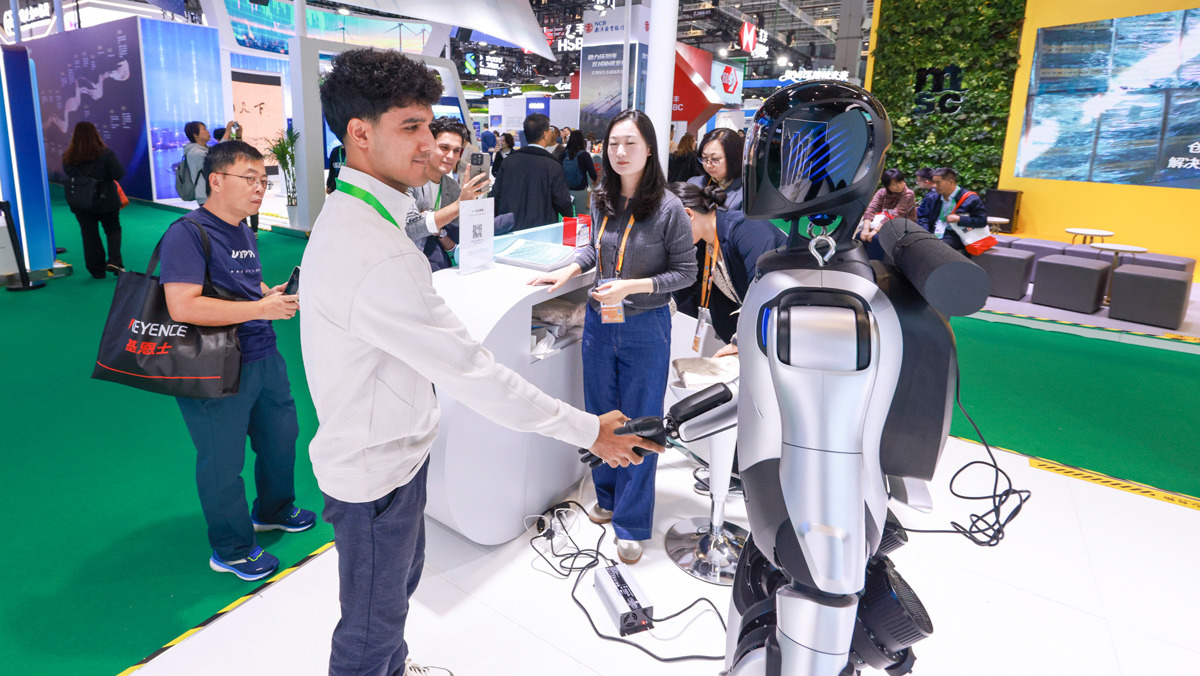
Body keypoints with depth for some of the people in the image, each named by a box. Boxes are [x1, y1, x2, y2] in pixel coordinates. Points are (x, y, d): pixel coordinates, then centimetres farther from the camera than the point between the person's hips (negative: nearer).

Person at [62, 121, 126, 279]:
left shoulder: (68, 158, -4)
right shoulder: (105, 153, -14)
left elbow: (69, 177, 5)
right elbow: (119, 174, -14)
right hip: (105, 201, -2)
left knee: (89, 235, 8)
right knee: (113, 229, 12)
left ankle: (97, 270, 12)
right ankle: (114, 260, -9)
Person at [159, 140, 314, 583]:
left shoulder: (243, 230, 10)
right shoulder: (188, 233, -18)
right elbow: (182, 306, -29)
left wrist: (274, 295, 5)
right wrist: (260, 308, -25)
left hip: (263, 356, 9)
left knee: (281, 435, 22)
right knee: (224, 461, 7)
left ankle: (274, 510, 48)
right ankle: (231, 550, 28)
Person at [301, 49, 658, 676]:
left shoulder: (345, 216, 3)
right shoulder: (376, 255, -33)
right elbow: (470, 372, -32)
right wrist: (586, 430, -26)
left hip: (386, 446, 10)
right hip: (376, 468, -10)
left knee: (401, 577, 31)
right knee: (372, 623, 14)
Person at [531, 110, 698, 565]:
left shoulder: (668, 209, -15)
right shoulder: (602, 200, 1)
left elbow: (685, 272, -11)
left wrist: (632, 286, -22)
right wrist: (569, 270, 0)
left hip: (645, 327, -5)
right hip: (599, 322, 6)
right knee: (601, 416, 17)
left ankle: (632, 525, 20)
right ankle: (608, 497, 39)